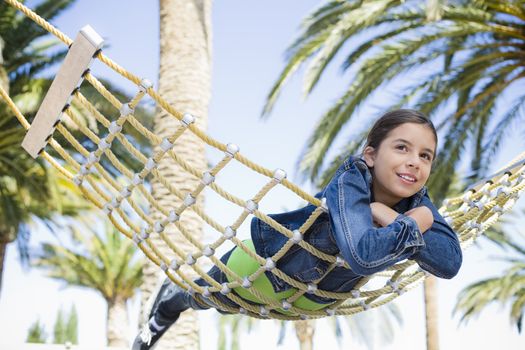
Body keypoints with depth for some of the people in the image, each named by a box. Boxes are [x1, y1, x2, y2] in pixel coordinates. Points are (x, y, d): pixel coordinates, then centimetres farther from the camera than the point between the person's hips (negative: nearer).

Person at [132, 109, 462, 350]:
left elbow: (450, 262, -34)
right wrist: (415, 224, -46)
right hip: (265, 260, -6)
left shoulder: (416, 200, -23)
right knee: (203, 298, 25)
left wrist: (391, 219, -42)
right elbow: (364, 256, -58)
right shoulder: (350, 184, -41)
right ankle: (172, 297, 60)